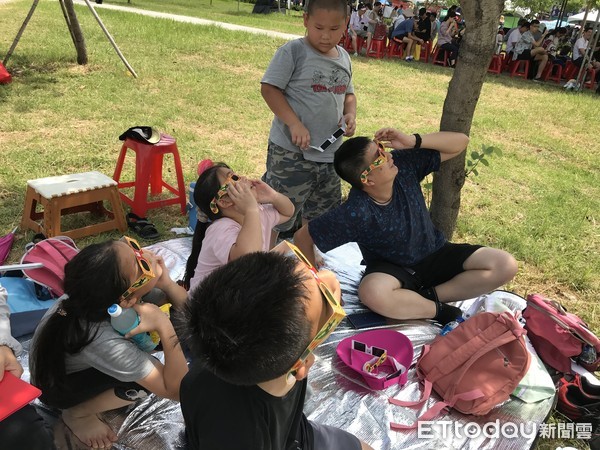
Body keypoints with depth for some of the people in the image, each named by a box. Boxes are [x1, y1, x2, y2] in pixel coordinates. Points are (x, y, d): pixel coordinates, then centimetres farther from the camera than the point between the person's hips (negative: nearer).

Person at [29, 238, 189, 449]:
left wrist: (167, 284, -38)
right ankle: (78, 413, -2)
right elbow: (178, 390, -34)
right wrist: (164, 326, -43)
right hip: (57, 386, -6)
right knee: (149, 373, -28)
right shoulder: (104, 341, -42)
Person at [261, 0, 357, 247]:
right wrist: (294, 124, -22)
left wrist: (350, 114, -1)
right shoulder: (293, 51, -11)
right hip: (290, 150, -7)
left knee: (320, 211, 19)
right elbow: (269, 88, -13)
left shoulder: (344, 57, 9)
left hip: (329, 151, 7)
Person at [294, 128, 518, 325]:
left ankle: (431, 295, -11)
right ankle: (442, 312, -16)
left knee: (505, 265, -13)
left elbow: (460, 142, -11)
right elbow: (302, 237, -22)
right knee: (372, 293, -40)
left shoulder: (404, 164, -16)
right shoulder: (356, 213, -29)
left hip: (435, 254, 4)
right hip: (391, 268, -4)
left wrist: (413, 141, -25)